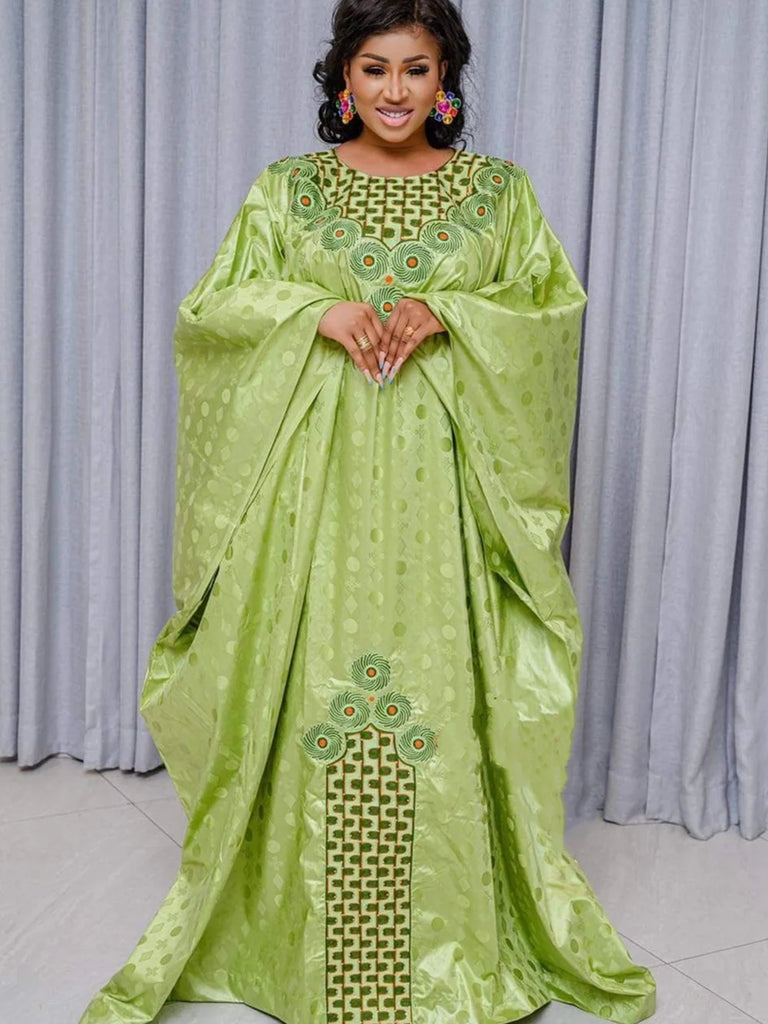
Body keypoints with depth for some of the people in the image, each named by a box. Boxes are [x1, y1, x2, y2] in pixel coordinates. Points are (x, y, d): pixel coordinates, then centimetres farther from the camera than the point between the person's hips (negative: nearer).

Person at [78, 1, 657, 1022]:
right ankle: (293, 933, 20)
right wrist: (318, 311, -14)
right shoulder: (287, 188, 8)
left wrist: (445, 313, -13)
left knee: (440, 696, 2)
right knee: (307, 693, 3)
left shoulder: (499, 189, 9)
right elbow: (206, 313, 2)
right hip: (316, 476, 0)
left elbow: (556, 311, 2)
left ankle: (456, 937, 20)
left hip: (444, 484, 0)